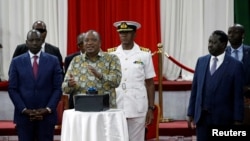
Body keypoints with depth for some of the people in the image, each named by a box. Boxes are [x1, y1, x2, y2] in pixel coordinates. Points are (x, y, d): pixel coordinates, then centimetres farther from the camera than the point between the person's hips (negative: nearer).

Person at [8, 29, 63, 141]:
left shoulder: (53, 61, 4)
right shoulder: (16, 62, 5)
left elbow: (58, 88, 2)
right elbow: (12, 89, 2)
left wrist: (48, 109, -9)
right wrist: (24, 109, -9)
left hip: (47, 115, 0)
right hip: (24, 115, 0)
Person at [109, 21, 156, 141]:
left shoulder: (144, 54, 2)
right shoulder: (110, 54, 5)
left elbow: (150, 84, 4)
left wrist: (151, 108, 0)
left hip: (137, 108, -1)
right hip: (115, 108, 1)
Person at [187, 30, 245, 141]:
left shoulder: (235, 65, -5)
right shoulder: (201, 61, 8)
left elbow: (238, 95, -5)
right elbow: (195, 89, 10)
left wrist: (238, 120, -7)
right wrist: (190, 113, 7)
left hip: (223, 118, -3)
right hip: (202, 116, 3)